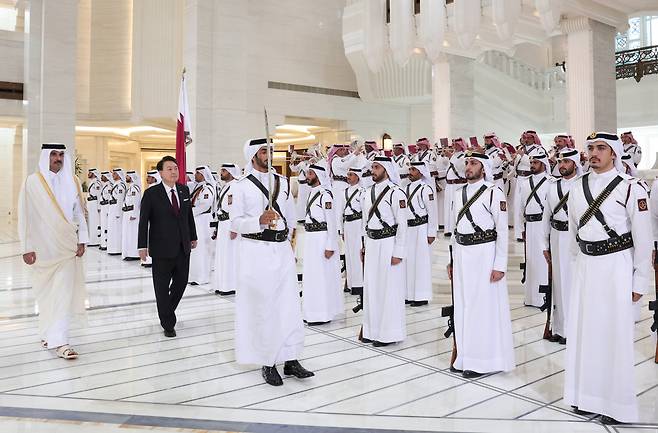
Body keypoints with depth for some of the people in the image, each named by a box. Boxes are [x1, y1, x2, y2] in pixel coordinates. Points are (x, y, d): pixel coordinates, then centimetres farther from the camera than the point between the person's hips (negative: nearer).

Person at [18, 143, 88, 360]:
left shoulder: (72, 181, 3)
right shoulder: (32, 182, -4)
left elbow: (79, 213, 7)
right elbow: (25, 216, -3)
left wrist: (81, 241, 1)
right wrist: (26, 248, -6)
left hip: (67, 245, 1)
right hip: (43, 246, -1)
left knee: (65, 291, -3)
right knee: (46, 291, 11)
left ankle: (58, 340, 4)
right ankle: (48, 332, 29)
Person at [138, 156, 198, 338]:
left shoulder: (184, 190, 6)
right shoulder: (151, 193, -8)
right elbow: (143, 221, -8)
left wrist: (193, 237, 14)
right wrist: (142, 246, -12)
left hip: (183, 247, 5)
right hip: (162, 248, -5)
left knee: (181, 282, 13)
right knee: (162, 287, 5)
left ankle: (167, 311, 38)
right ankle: (168, 324, 18)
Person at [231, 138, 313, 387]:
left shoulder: (283, 183, 11)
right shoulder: (243, 186, -1)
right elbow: (235, 222, -5)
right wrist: (259, 221, -21)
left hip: (282, 249, 4)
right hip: (255, 251, -4)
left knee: (289, 305, 4)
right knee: (262, 307, 1)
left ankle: (290, 360, 14)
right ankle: (267, 363, 13)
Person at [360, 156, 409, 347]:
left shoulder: (396, 193, -11)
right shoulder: (368, 192, 11)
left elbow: (402, 224, -13)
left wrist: (398, 253, -15)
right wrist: (364, 245, 16)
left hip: (389, 243, -7)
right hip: (372, 244, 7)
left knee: (389, 288, 1)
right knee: (371, 287, 12)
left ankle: (389, 333, 13)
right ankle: (372, 330, 24)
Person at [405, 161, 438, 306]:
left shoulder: (425, 188, -12)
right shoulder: (407, 188, 10)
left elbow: (432, 212, -12)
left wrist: (431, 233, -12)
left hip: (421, 228, -7)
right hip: (408, 228, 7)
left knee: (421, 262, -1)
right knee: (409, 261, 11)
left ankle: (422, 296, 9)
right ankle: (410, 295, 22)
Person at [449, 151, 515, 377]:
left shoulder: (494, 193, -7)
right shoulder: (459, 193, 12)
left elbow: (502, 230, -9)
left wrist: (500, 265, -13)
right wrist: (452, 259, 15)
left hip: (484, 253, -6)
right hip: (461, 253, 6)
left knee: (484, 306, 0)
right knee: (463, 305, 11)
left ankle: (482, 360, 14)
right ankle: (465, 356, 24)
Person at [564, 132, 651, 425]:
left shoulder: (630, 188, -7)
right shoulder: (578, 188, 8)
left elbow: (643, 239, -6)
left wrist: (640, 282, -6)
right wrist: (577, 265, 14)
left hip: (616, 265, -5)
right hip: (585, 266, 5)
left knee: (615, 333, 1)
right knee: (583, 329, 9)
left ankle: (617, 405, 15)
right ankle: (586, 395, 23)